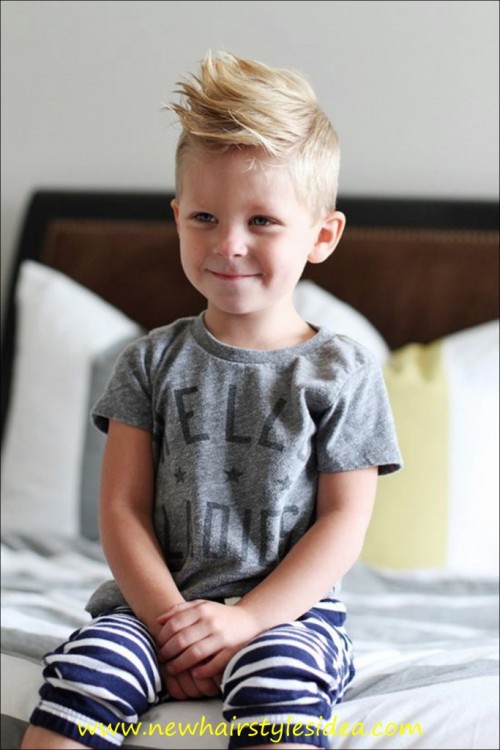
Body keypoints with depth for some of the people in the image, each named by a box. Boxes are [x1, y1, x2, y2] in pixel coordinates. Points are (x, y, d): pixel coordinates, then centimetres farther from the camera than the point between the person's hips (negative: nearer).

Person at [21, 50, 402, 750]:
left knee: (276, 682, -34)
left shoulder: (342, 372, 1)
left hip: (287, 608, -2)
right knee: (84, 666, -25)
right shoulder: (152, 362, 7)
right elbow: (122, 508, 3)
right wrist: (170, 619, -12)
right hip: (156, 600, 2)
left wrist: (244, 619, -15)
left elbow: (344, 526, -3)